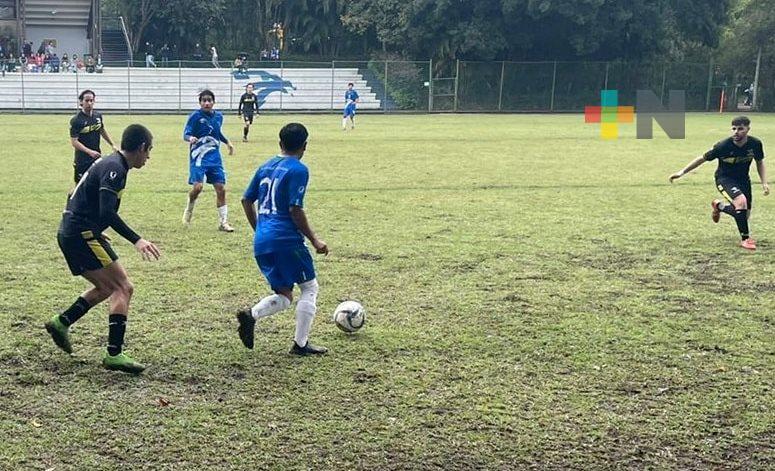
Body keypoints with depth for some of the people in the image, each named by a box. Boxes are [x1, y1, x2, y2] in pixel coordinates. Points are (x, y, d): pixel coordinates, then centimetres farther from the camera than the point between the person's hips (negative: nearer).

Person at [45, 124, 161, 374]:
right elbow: (107, 212, -27)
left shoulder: (109, 164, 15)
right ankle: (114, 354, -13)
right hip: (83, 234, -10)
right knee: (123, 288, -9)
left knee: (107, 287, 20)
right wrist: (136, 240, -29)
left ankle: (61, 322, 21)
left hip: (70, 233, 10)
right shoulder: (114, 168, -15)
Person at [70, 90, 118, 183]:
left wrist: (112, 145, 17)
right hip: (82, 160, -5)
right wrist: (89, 151, -27)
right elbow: (74, 142, -17)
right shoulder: (76, 120, -15)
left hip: (97, 157, 5)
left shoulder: (98, 115, 3)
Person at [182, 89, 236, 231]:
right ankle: (189, 209, 14)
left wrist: (227, 142, 15)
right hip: (198, 157, -5)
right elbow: (185, 134, -12)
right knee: (197, 186, -18)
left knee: (221, 189, 0)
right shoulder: (195, 116, -8)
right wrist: (190, 138, -33)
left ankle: (224, 222, 10)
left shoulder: (219, 116, 8)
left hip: (215, 157, 5)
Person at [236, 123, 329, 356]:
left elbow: (246, 200, 18)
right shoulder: (298, 170, -7)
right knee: (310, 287, 10)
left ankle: (251, 314, -12)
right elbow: (295, 210, -13)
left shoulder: (265, 166, 14)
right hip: (286, 240, -7)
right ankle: (300, 344, 7)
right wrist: (314, 240, -5)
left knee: (284, 296, 15)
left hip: (261, 243, 7)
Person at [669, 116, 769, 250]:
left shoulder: (755, 144, -15)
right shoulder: (723, 146, -25)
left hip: (743, 179, 5)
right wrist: (682, 172, -15)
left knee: (745, 215, 7)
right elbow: (703, 159, -13)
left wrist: (764, 183, -4)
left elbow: (760, 163, 5)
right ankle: (745, 239, -15)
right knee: (741, 201, -31)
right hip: (724, 178, -5)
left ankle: (719, 206, 38)